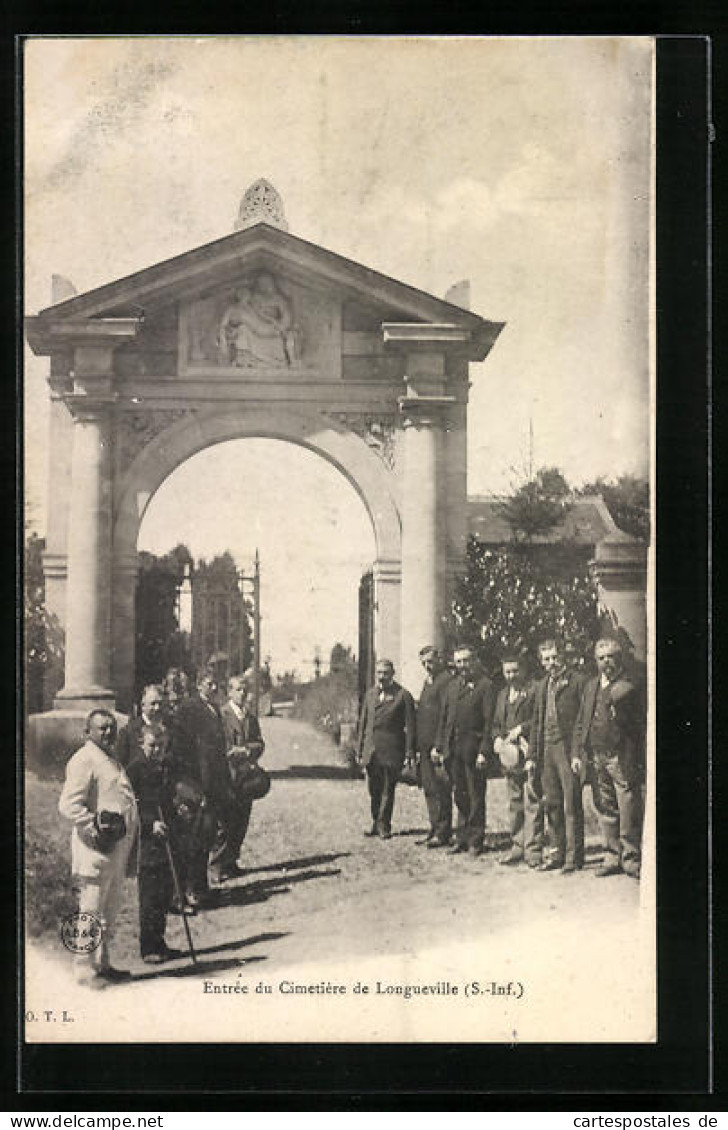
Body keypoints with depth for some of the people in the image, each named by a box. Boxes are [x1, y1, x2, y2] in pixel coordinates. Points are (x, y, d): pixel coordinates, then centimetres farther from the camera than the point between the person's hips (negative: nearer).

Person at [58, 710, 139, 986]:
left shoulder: (111, 760, 19)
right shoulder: (84, 760, -12)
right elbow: (68, 805, -20)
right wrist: (94, 826, -22)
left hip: (118, 845, 10)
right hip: (96, 848, -10)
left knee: (109, 911, 16)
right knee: (92, 911, -4)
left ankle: (103, 964, 26)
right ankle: (85, 967, 4)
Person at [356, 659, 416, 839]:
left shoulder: (403, 696, -3)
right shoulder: (370, 694, 13)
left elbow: (410, 726, -4)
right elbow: (363, 723, 17)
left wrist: (409, 753, -9)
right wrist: (360, 750, 13)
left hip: (391, 752, -5)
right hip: (371, 750, 5)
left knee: (387, 790, 0)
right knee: (374, 791, 9)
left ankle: (384, 825, 10)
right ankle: (376, 824, 20)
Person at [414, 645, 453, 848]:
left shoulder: (446, 680, -10)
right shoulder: (427, 681, 19)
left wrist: (438, 746, -19)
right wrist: (418, 745, 14)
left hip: (437, 744, -9)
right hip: (425, 745, 9)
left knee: (440, 790, -6)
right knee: (429, 789, 10)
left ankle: (443, 833, -2)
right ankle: (435, 830, 16)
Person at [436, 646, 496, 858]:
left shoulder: (484, 685, -5)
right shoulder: (453, 686, 15)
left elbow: (489, 721, -9)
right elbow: (444, 717, 17)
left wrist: (484, 751, -15)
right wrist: (440, 745, 9)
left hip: (473, 749, -6)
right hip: (453, 749, 6)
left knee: (476, 797, 0)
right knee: (460, 796, 11)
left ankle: (475, 842, 7)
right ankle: (462, 839, 18)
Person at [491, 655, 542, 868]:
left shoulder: (533, 691, -4)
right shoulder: (502, 694, 19)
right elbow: (496, 723, 24)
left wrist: (521, 729, -15)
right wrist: (497, 738, 6)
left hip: (529, 752, -7)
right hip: (509, 754, 7)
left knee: (532, 802, -7)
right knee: (514, 802, 10)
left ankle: (533, 849, -4)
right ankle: (517, 846, 16)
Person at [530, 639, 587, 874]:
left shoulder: (577, 680, -3)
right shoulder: (542, 685, 18)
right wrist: (533, 755, 16)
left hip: (568, 747, -6)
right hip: (547, 748, 6)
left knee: (571, 805, -5)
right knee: (552, 804, 7)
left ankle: (574, 856, 1)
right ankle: (559, 853, 15)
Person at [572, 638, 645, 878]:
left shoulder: (628, 686, -2)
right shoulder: (591, 686, 16)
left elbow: (640, 724, -4)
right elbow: (580, 723, 18)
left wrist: (640, 759, -11)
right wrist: (577, 753, 8)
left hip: (622, 757, -5)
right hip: (595, 757, 5)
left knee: (628, 811, -3)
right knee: (605, 810, 9)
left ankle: (631, 860, 4)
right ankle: (612, 857, 17)